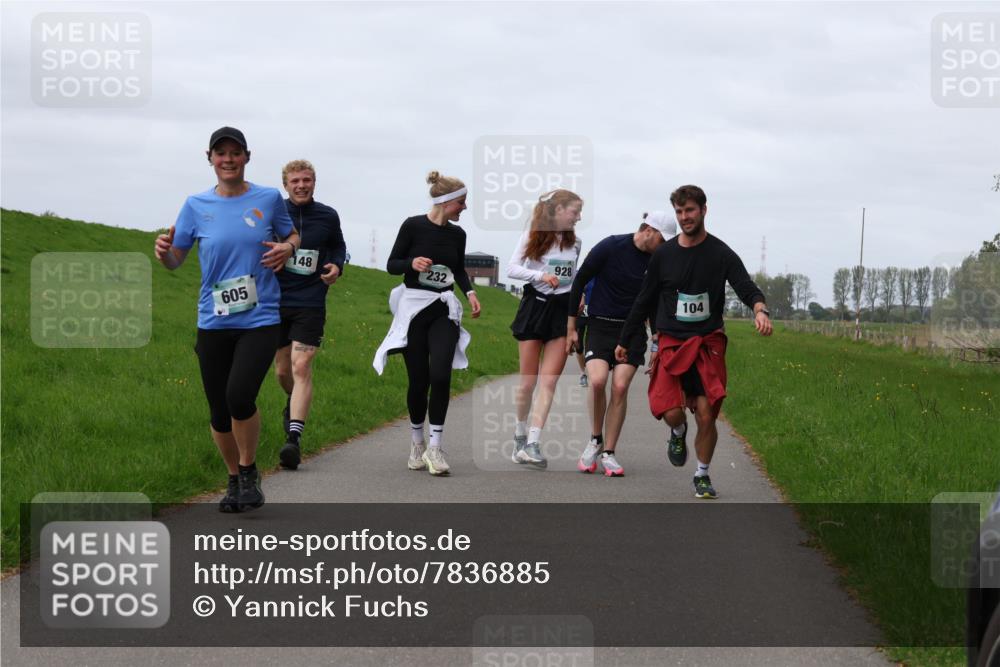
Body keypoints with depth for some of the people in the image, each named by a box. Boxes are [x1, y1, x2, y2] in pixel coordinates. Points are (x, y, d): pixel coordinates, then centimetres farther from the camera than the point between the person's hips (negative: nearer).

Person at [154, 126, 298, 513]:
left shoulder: (268, 199, 2)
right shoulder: (196, 206, 4)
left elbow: (293, 236, 17)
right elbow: (176, 261, 7)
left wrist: (287, 248, -6)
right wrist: (164, 251, -17)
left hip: (260, 320, -2)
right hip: (213, 323, 2)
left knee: (239, 394, -22)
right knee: (219, 411, 5)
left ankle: (249, 472, 1)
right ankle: (234, 480, 28)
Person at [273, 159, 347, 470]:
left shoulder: (328, 216, 3)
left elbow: (338, 246, 21)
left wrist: (336, 266, 1)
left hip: (310, 304, -1)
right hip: (276, 301, 1)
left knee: (301, 367, -14)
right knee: (282, 370, 11)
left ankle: (294, 438, -20)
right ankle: (294, 402, 46)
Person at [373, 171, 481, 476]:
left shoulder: (457, 234, 7)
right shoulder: (413, 226, -6)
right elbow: (391, 265, -1)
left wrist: (470, 293, 4)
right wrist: (412, 263, -21)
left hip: (443, 312, 3)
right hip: (413, 308, -3)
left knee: (440, 376, -15)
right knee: (418, 380, -1)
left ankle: (434, 447, -11)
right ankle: (416, 441, 22)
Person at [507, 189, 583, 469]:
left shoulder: (574, 242, 11)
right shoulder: (533, 236, -1)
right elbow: (512, 268, -6)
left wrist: (580, 295, 6)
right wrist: (540, 275, -19)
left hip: (563, 310, 3)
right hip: (535, 306, -3)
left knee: (549, 382, -10)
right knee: (528, 381, 1)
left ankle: (532, 444, -15)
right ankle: (520, 434, 23)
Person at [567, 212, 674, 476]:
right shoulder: (610, 247, -11)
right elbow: (579, 281, -3)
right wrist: (571, 327, -2)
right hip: (600, 325, -3)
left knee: (620, 387, -11)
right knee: (597, 381, -22)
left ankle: (608, 453, 0)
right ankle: (595, 440, 1)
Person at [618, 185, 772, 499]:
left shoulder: (721, 254, 0)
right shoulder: (664, 254, 7)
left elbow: (746, 287, -14)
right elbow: (644, 301, 16)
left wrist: (760, 309, -36)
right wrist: (624, 341, 18)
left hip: (708, 344, -1)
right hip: (671, 343, 1)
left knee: (706, 415, -6)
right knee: (672, 412, -16)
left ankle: (702, 476, 16)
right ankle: (678, 433, 22)